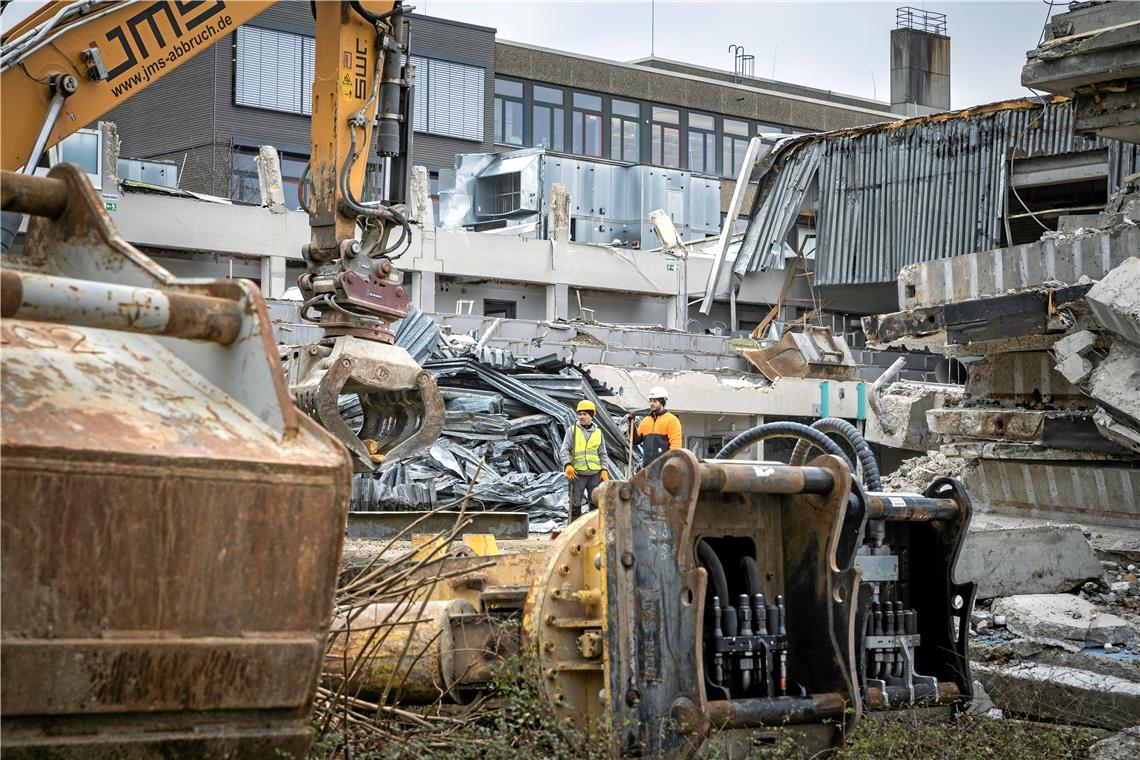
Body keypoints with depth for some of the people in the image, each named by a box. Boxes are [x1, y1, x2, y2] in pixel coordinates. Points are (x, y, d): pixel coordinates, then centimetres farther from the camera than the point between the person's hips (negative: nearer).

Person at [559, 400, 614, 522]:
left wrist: (604, 470, 1)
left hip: (595, 474, 2)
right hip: (577, 474, -2)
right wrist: (568, 464, -17)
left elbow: (603, 454, 14)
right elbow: (564, 450, -1)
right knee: (575, 504, -1)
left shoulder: (598, 433, 12)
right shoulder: (572, 431, 6)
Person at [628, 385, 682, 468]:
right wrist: (631, 425, 6)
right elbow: (636, 440, 19)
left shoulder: (672, 420, -1)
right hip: (647, 466, 7)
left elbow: (675, 443, -8)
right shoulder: (645, 420, 20)